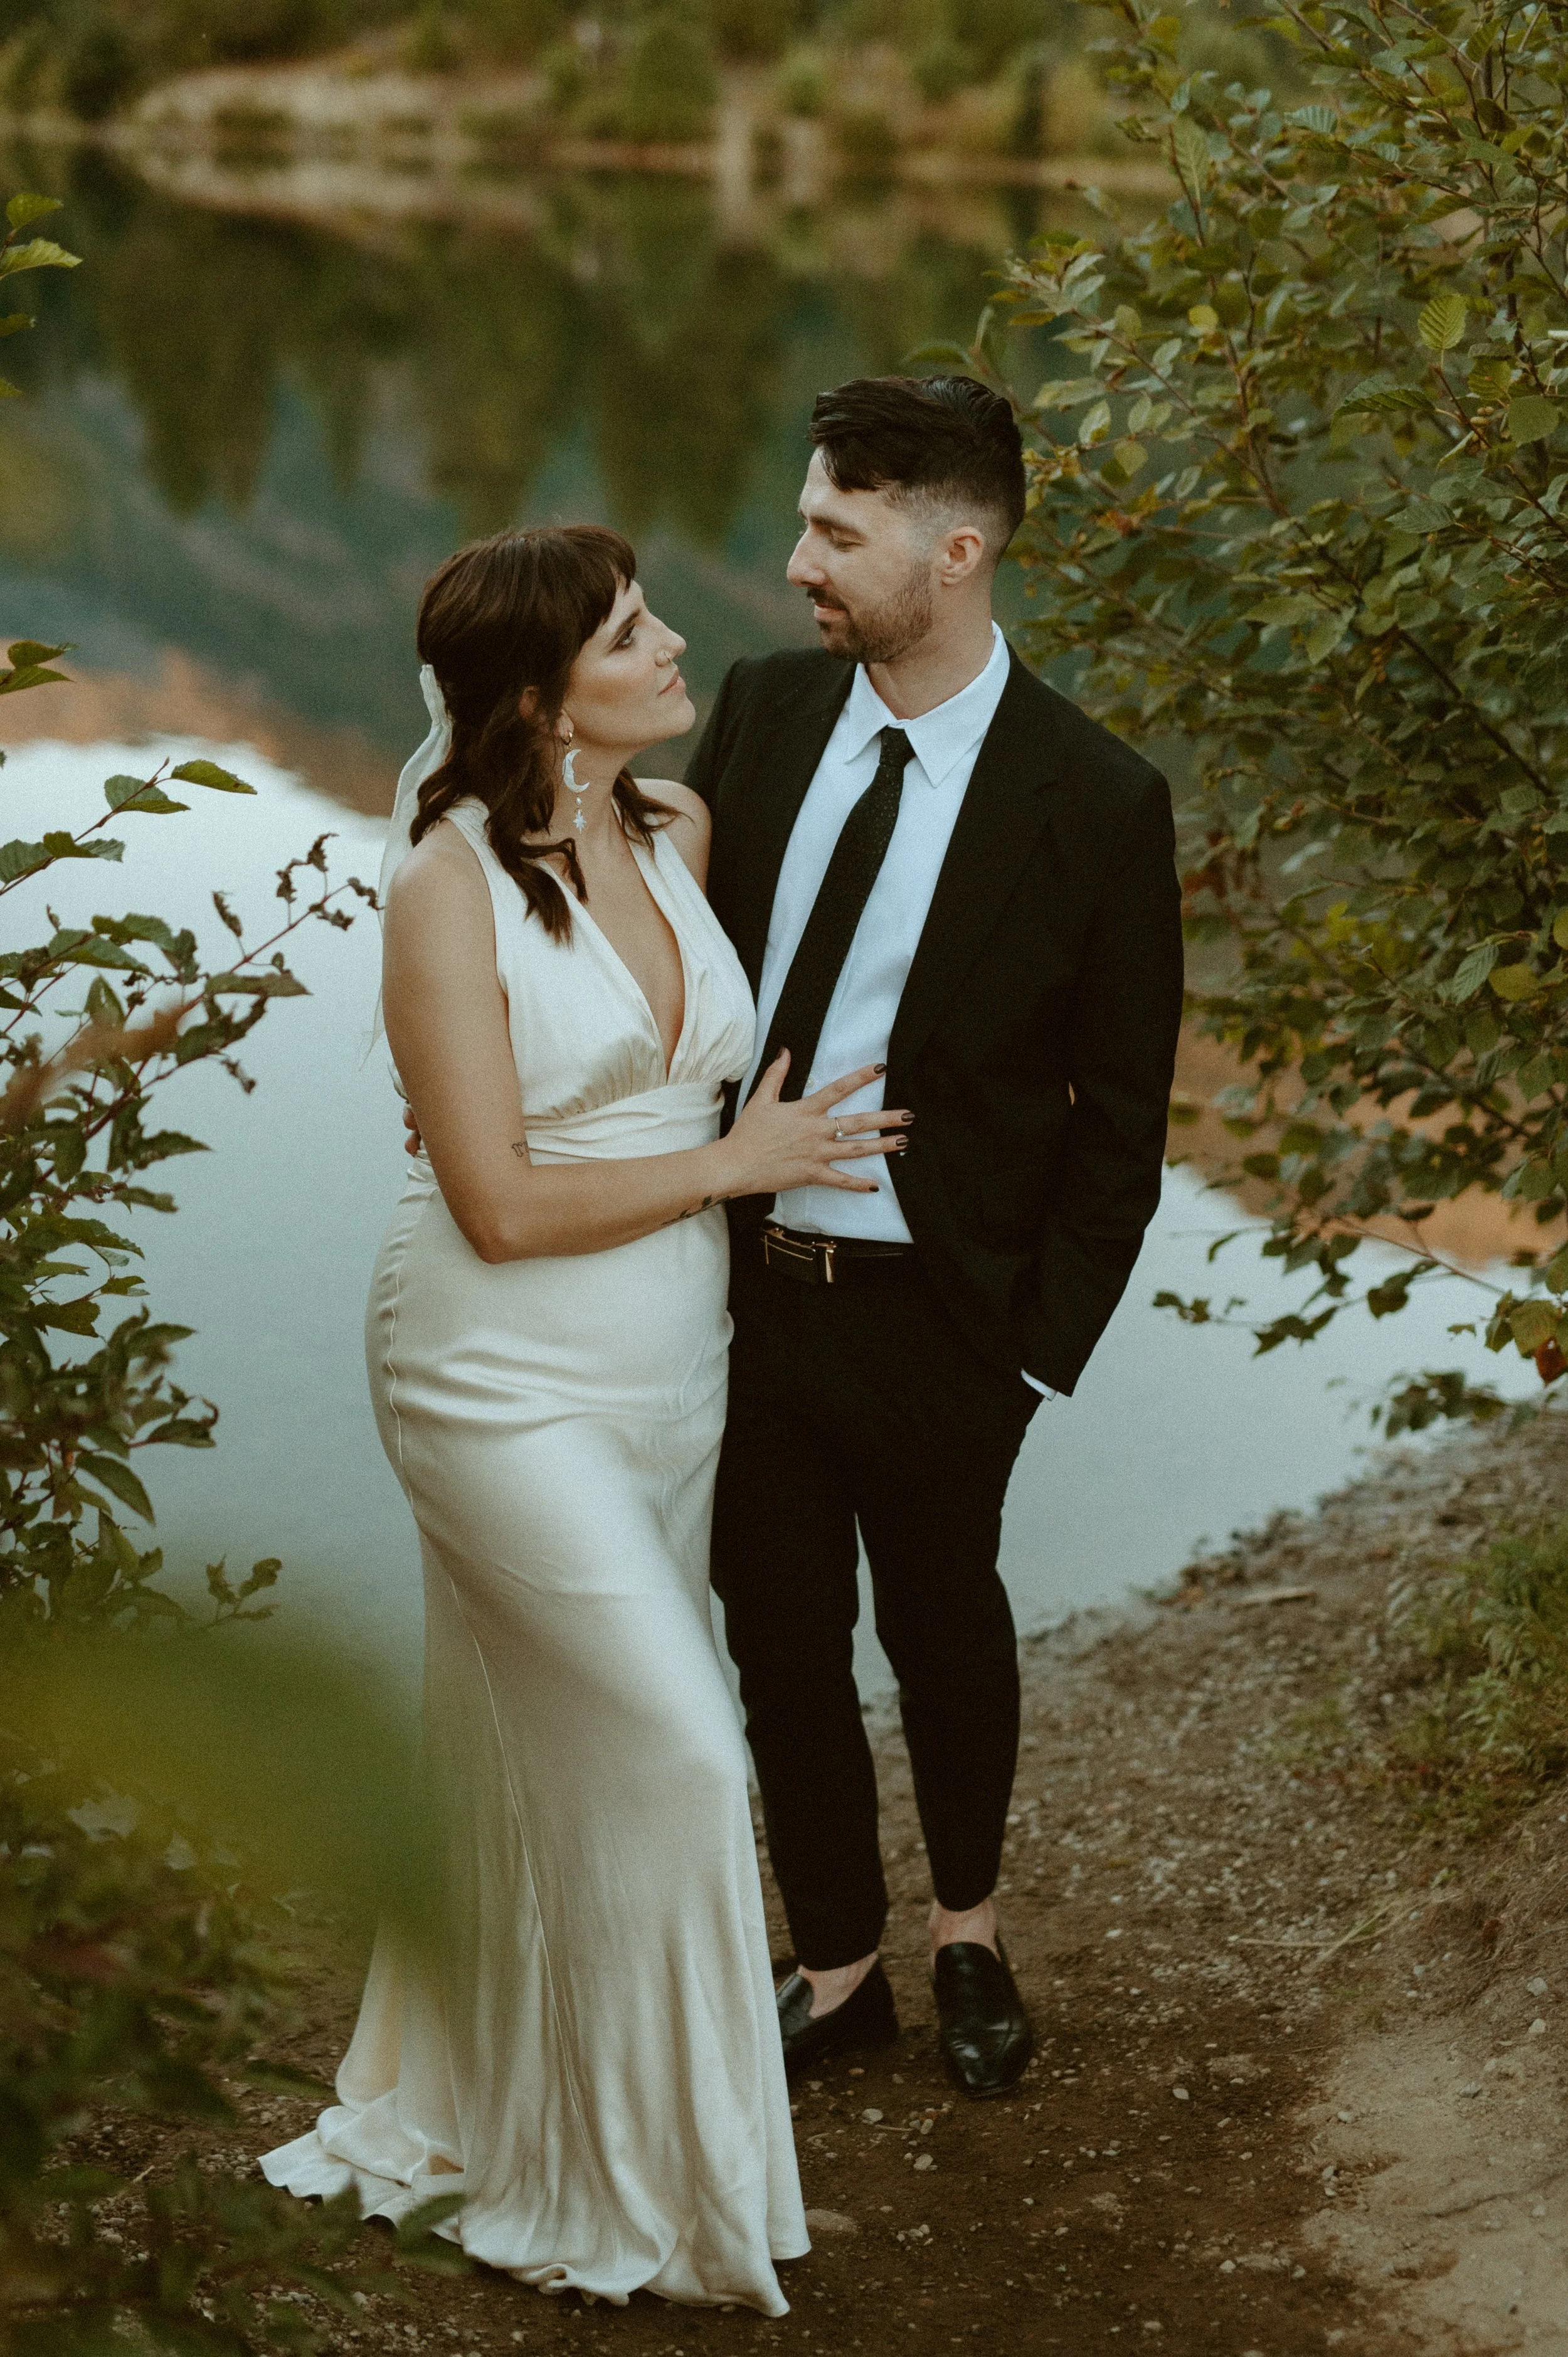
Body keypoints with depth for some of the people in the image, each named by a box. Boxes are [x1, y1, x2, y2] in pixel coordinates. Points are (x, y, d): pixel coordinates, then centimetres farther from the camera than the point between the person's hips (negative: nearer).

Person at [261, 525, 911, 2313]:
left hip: (671, 1380, 7)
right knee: (677, 1755, -9)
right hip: (508, 1383, -7)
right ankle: (651, 2186, 8)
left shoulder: (681, 835, 4)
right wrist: (734, 1162, -12)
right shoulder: (450, 886, -16)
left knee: (551, 1764, 16)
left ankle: (478, 2119, 34)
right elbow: (502, 1203, -19)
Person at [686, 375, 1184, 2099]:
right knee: (780, 1642, 13)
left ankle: (970, 1929, 45)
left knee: (942, 1628, 18)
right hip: (738, 1282, 3)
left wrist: (1043, 1355, -8)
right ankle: (838, 1972, 34)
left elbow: (1119, 1119, -7)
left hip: (932, 1315, -3)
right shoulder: (762, 715, -2)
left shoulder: (1096, 805, -14)